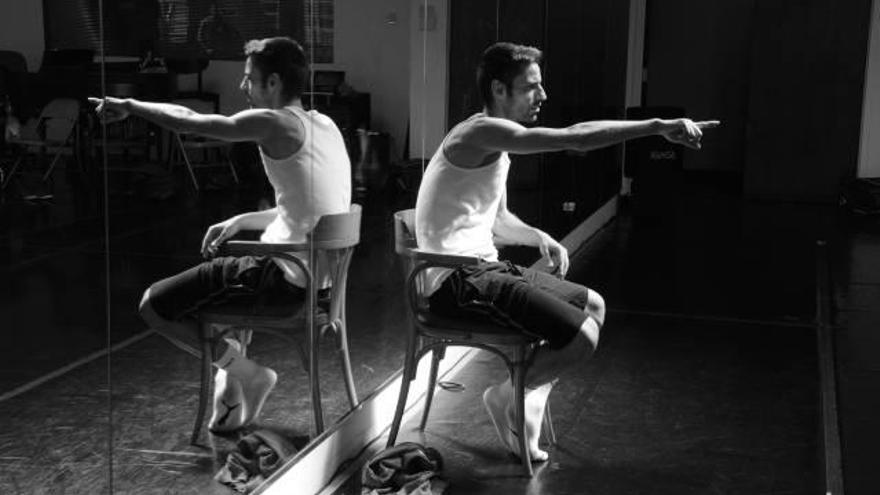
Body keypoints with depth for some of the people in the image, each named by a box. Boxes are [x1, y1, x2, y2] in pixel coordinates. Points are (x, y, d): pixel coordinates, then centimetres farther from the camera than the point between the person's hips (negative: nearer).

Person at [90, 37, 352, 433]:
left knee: (153, 305, 0)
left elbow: (189, 121, -9)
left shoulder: (275, 124, -16)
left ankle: (245, 373, 5)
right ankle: (233, 375, 27)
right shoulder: (323, 125, 10)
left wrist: (129, 106, 6)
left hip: (288, 277, -9)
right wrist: (241, 222, 12)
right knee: (218, 272, 34)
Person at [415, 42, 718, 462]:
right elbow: (576, 138, -27)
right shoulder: (482, 133, -18)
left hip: (484, 267, 11)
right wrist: (659, 126, -26)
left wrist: (538, 238, 4)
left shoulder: (495, 143, 15)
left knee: (594, 305, 14)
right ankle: (506, 395, 4)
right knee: (583, 336, -18)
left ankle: (532, 396, 13)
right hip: (459, 281, -10)